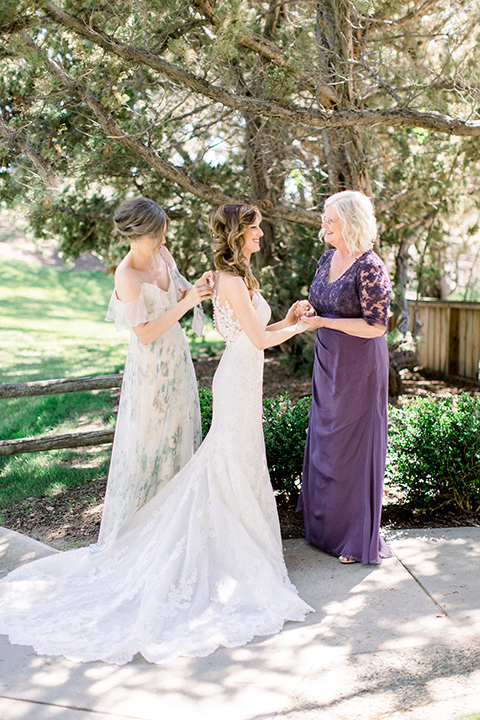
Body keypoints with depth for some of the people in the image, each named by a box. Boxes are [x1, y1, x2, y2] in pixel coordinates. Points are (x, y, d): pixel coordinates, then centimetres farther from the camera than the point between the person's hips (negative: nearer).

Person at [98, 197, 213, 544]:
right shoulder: (127, 277, -24)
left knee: (180, 428, 16)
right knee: (150, 438, 3)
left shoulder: (162, 254, -2)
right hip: (152, 365, -8)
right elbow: (146, 333, -24)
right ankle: (136, 522, 20)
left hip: (177, 356, 8)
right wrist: (186, 304, -24)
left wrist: (195, 287, -8)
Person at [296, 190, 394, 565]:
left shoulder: (369, 268, -17)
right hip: (328, 363, 8)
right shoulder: (327, 259, 7)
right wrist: (308, 311, -4)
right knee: (325, 441, 14)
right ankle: (327, 523, 30)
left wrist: (324, 322, -19)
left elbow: (376, 326, -19)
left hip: (359, 367, -8)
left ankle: (359, 538, 17)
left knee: (355, 445, 1)